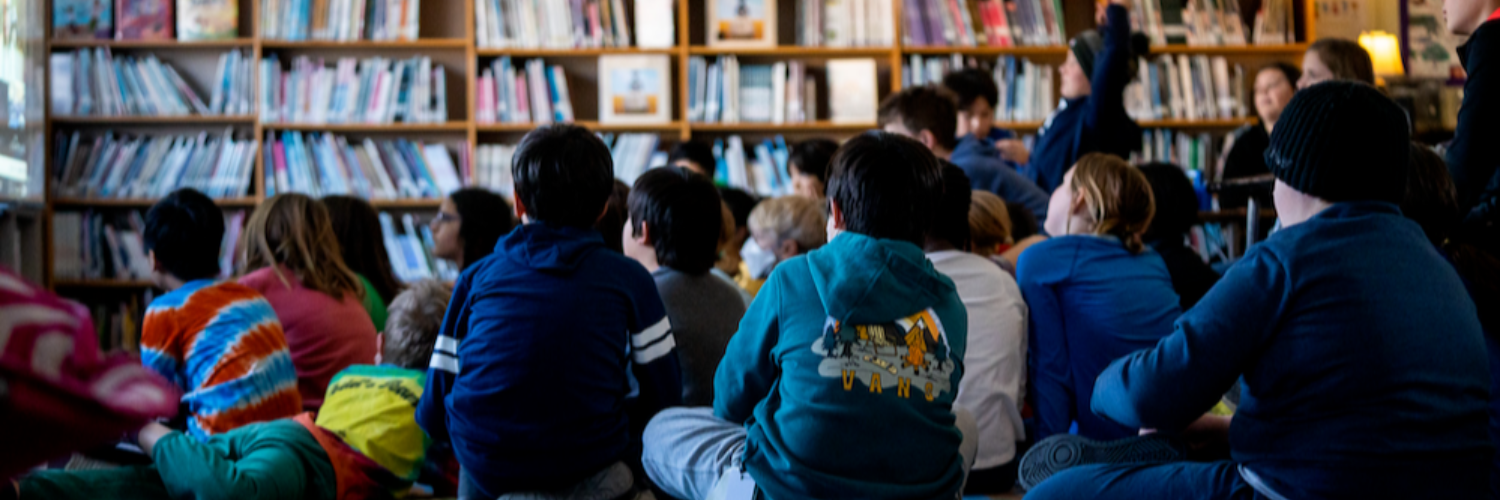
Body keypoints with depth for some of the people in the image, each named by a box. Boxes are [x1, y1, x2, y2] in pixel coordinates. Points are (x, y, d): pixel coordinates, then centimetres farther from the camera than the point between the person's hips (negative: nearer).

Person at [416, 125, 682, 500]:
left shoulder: (477, 277, 6)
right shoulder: (629, 279, 3)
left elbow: (433, 415, 5)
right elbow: (664, 398, 4)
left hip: (483, 469, 2)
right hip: (587, 466, -2)